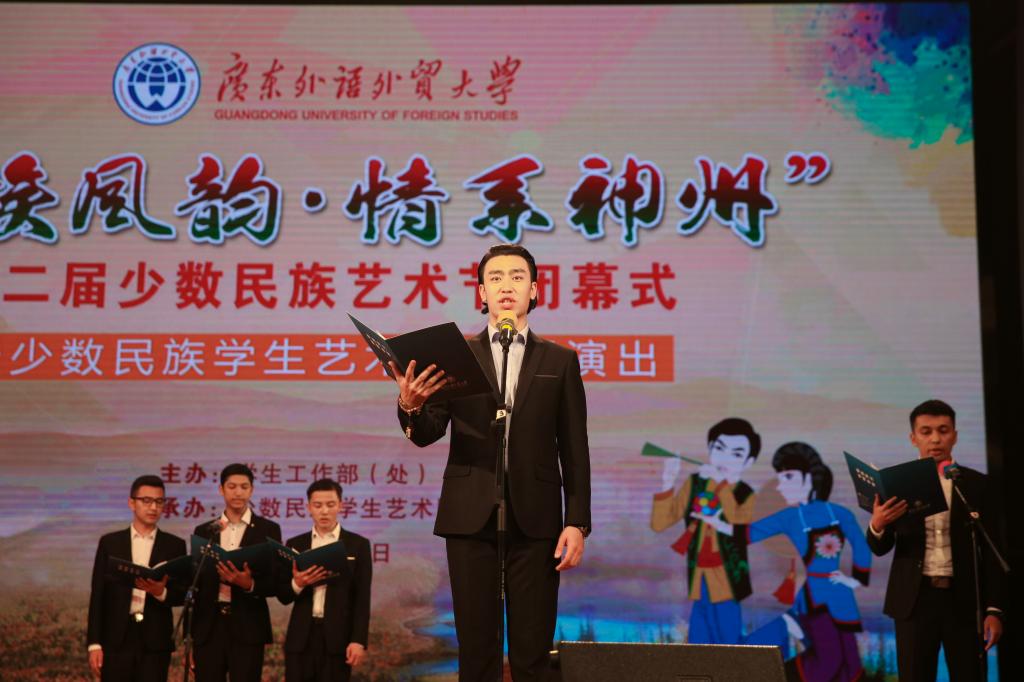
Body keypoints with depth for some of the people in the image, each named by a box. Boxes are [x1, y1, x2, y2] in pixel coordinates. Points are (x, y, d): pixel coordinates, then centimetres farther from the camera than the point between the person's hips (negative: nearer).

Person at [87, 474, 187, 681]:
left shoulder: (174, 545, 7)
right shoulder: (110, 542, 6)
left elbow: (183, 595, 5)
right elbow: (98, 595, 4)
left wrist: (161, 592, -17)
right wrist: (94, 644, -3)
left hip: (155, 643, 0)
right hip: (116, 641, 0)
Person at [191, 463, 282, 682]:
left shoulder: (268, 530, 4)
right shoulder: (204, 531, 11)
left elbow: (276, 583, 1)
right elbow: (195, 580, 11)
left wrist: (249, 585, -21)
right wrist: (189, 633, 7)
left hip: (248, 628, -2)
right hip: (208, 627, 2)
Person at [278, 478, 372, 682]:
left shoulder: (358, 545, 3)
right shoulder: (295, 544, 10)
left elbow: (362, 598, -1)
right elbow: (283, 596, 9)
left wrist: (359, 640, -10)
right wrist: (297, 584, -13)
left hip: (338, 637, -2)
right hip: (301, 638, 2)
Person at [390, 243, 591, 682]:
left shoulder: (560, 361, 9)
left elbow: (574, 450, 7)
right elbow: (427, 434, 0)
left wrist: (577, 522, -2)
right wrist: (410, 406, -22)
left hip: (534, 519, 0)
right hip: (471, 516, 0)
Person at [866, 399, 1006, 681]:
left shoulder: (977, 484, 5)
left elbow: (991, 551, 3)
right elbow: (880, 548, 4)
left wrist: (994, 609, -5)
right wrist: (876, 525, -19)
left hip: (964, 600, 0)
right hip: (915, 599, 0)